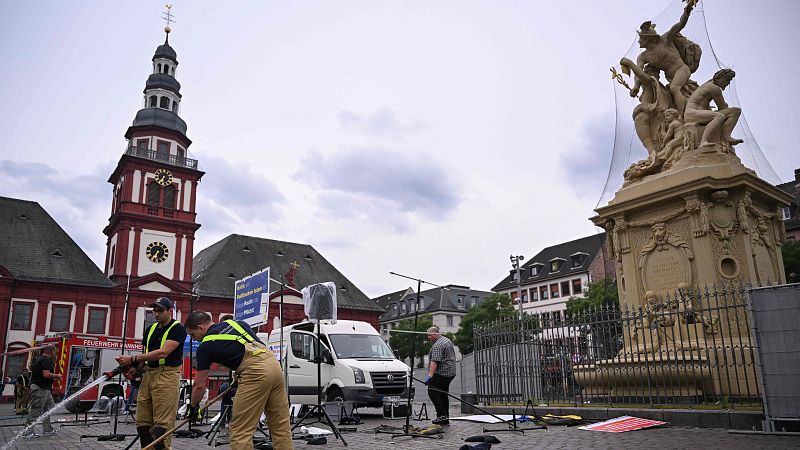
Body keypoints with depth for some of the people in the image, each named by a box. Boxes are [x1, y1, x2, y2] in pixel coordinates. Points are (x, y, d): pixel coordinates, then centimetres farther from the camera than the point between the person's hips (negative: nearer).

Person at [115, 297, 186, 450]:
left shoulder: (177, 329, -7)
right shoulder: (150, 329, 17)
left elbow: (163, 352, -18)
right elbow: (146, 355, 20)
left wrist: (133, 358, -16)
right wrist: (133, 367, 0)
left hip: (167, 376, -7)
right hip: (148, 375, 8)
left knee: (162, 424, -8)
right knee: (142, 423, 7)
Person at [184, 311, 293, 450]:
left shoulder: (205, 346, 8)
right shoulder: (235, 322, 23)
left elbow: (199, 385, 13)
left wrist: (193, 406, 31)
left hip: (255, 372, -7)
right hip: (274, 365, 7)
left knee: (239, 432, 3)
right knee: (281, 426, 13)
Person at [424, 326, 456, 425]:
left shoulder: (437, 345, -17)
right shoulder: (447, 340, 16)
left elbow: (435, 362, -27)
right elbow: (451, 357, 27)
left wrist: (430, 375, -32)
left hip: (441, 373, -10)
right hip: (450, 373, 10)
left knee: (432, 392, -7)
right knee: (443, 394, 11)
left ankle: (442, 415, -12)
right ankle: (445, 419, 11)